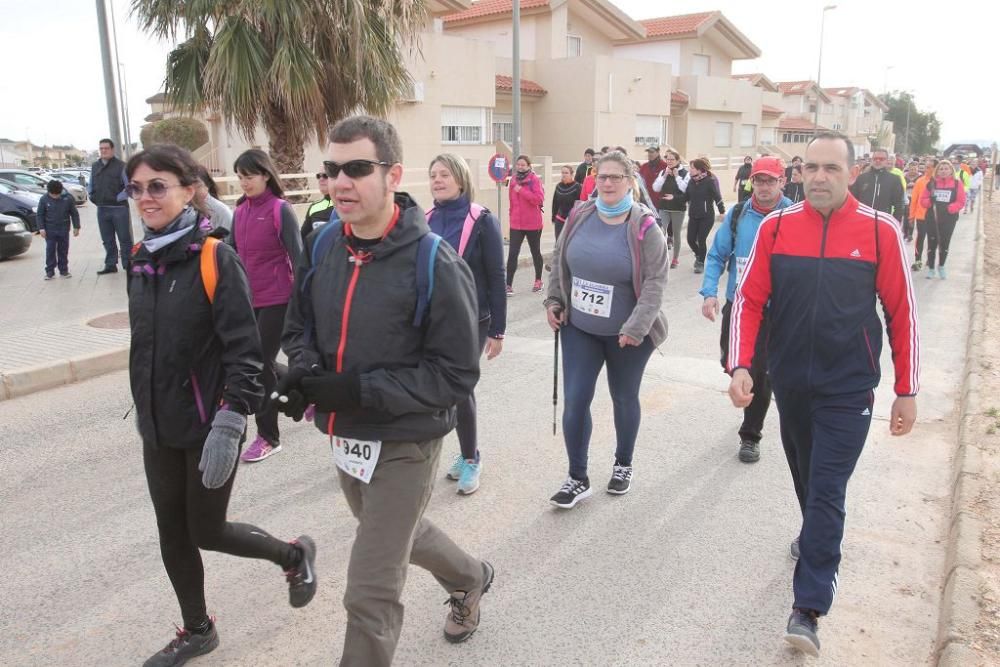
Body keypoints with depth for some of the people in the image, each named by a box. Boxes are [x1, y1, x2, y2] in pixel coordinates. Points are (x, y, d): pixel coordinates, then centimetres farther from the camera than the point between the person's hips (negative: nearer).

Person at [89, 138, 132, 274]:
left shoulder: (120, 166, -6)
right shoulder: (94, 166, 13)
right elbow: (91, 185, 23)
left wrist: (119, 198, -11)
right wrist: (92, 197, 9)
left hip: (118, 208, -6)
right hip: (101, 208, 6)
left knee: (124, 238, -1)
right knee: (107, 240, 11)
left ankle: (128, 265, 5)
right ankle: (110, 265, 18)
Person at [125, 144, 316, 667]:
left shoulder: (216, 258, -17)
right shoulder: (141, 260, 4)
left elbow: (244, 349, -20)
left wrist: (229, 423, -24)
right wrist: (144, 410, 20)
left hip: (207, 426, -6)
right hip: (158, 427, 7)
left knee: (207, 531, 6)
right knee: (172, 535, 15)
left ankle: (294, 555, 33)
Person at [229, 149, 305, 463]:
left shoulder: (281, 210, -11)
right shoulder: (239, 211, 8)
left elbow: (297, 257, -13)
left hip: (277, 300, -7)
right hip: (248, 299, 7)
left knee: (261, 364, -3)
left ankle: (268, 437, 12)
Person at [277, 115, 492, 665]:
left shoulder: (435, 265, -22)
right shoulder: (321, 246, -3)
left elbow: (455, 374, -19)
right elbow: (298, 328, 11)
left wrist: (361, 390, -26)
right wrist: (307, 370, -12)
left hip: (404, 444, -7)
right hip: (343, 436, 7)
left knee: (370, 594, 0)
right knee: (398, 534, 30)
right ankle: (469, 578, 60)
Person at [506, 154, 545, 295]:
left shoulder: (534, 180, -9)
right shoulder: (513, 180, 7)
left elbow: (539, 199, -22)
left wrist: (521, 190, -23)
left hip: (533, 224, -4)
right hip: (516, 224, 4)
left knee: (535, 252, 14)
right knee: (512, 253, -6)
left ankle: (538, 281, 30)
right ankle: (508, 285, -7)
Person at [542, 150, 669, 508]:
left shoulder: (644, 227, -13)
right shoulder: (579, 217, -2)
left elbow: (654, 283, -16)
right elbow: (559, 261, 12)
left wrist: (636, 328, -22)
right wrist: (553, 301, 5)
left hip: (626, 334, -3)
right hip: (578, 329, 3)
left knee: (624, 399, 15)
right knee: (575, 401, 0)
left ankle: (623, 465, 39)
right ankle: (577, 478, 16)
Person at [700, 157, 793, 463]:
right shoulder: (737, 215, -1)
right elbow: (717, 256, 2)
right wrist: (709, 292, -11)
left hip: (774, 309, -3)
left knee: (760, 373, 2)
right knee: (732, 364, 15)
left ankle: (750, 435, 20)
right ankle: (754, 406, 48)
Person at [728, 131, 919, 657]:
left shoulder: (880, 231, -9)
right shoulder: (775, 228, -4)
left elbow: (901, 314, -4)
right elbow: (749, 300, -3)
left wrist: (906, 391, -1)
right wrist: (740, 366, -14)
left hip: (848, 390, -3)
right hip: (789, 382, 3)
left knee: (827, 491, -3)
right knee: (805, 475, 22)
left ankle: (807, 609, 6)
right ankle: (818, 535, 51)